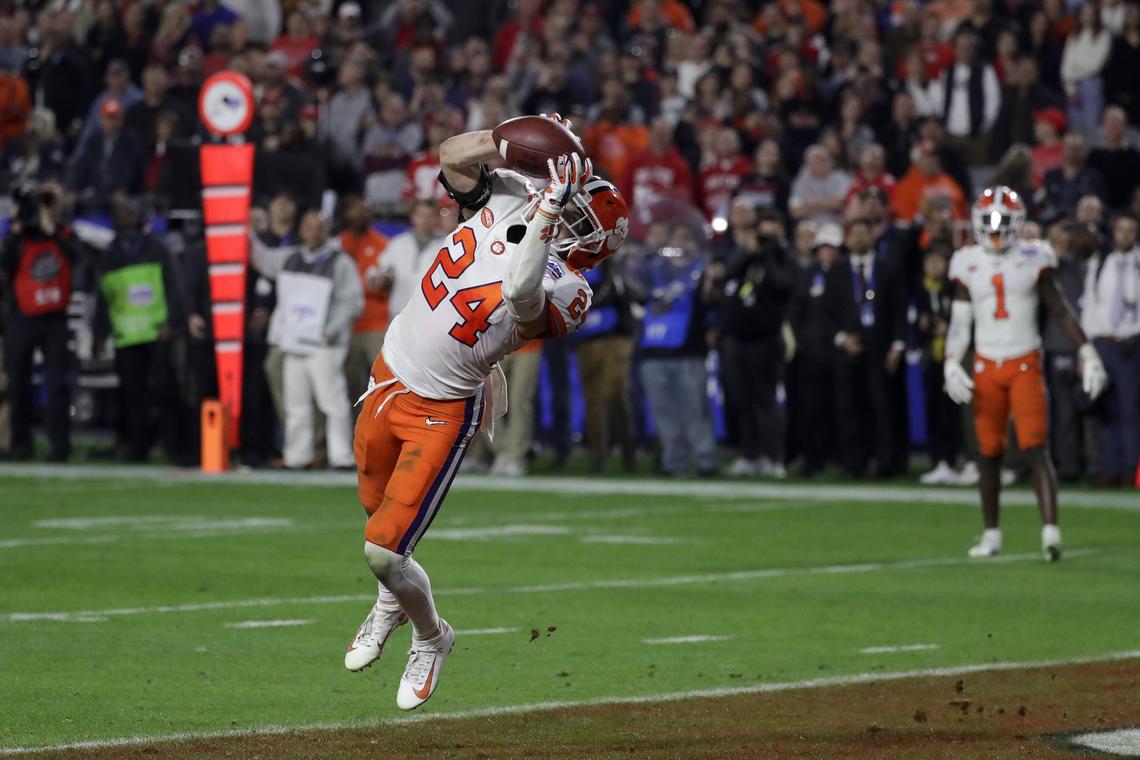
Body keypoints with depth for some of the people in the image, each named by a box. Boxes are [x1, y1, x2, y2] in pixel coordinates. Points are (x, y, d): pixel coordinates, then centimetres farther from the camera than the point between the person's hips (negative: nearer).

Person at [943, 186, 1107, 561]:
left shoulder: (1033, 260, -1)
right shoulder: (968, 265, 4)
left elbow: (1060, 311, 2)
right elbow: (960, 323, 6)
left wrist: (1087, 353, -3)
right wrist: (951, 365, -7)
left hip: (1025, 365, -2)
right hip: (986, 367, 2)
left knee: (1036, 448, -13)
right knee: (988, 452, 9)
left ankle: (1051, 531, -20)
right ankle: (991, 534, 19)